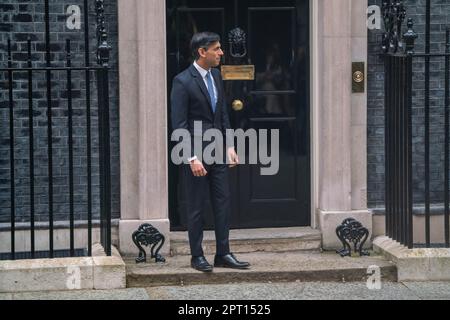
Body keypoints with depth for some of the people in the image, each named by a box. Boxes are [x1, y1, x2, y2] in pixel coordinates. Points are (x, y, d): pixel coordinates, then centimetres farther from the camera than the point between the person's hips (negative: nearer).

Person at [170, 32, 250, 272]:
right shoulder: (183, 82, -13)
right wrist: (192, 158, -19)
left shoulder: (216, 76, 10)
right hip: (196, 152, -7)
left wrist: (229, 146, 8)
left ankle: (223, 254, 14)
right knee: (196, 207, 2)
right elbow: (179, 124, -14)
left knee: (223, 203, 7)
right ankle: (197, 256, 12)